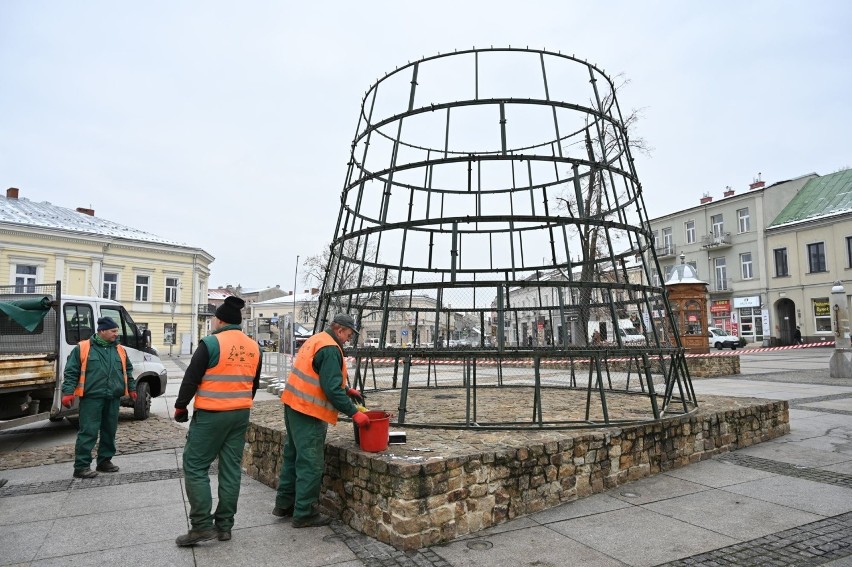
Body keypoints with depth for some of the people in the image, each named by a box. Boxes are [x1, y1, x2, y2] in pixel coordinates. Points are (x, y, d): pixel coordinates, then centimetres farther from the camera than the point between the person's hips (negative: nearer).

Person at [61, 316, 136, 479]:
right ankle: (81, 466, 3)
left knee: (109, 431, 12)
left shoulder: (120, 350, 12)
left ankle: (105, 461, 24)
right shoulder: (83, 348, -3)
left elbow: (128, 370, 21)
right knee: (88, 432, -5)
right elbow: (71, 372, -3)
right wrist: (68, 392, -10)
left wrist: (131, 388, 18)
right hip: (91, 397, -5)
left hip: (113, 398, 5)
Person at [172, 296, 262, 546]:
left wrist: (180, 406, 4)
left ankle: (202, 525, 1)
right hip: (241, 415, 6)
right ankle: (224, 525, 16)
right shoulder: (254, 347, 7)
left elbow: (191, 378, -9)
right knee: (231, 468, 10)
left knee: (195, 466, 4)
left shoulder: (211, 343, -12)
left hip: (211, 415, -6)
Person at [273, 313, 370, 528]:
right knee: (311, 464, -1)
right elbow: (332, 389, -23)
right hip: (309, 413, -11)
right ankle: (304, 514, 8)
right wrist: (354, 413, -17)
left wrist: (347, 389, 18)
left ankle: (284, 504, 32)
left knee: (293, 455, 20)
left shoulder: (316, 340, 13)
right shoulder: (330, 349, -19)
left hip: (294, 405, 11)